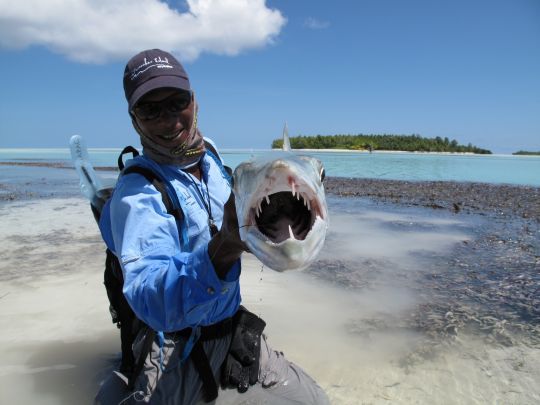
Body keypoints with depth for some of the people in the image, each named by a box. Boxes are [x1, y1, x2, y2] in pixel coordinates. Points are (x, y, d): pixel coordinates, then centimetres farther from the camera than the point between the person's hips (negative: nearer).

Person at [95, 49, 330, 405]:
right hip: (178, 360, -5)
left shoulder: (209, 154, -2)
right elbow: (153, 304, -36)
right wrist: (223, 249, -53)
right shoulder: (137, 193, -22)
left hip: (236, 337, 6)